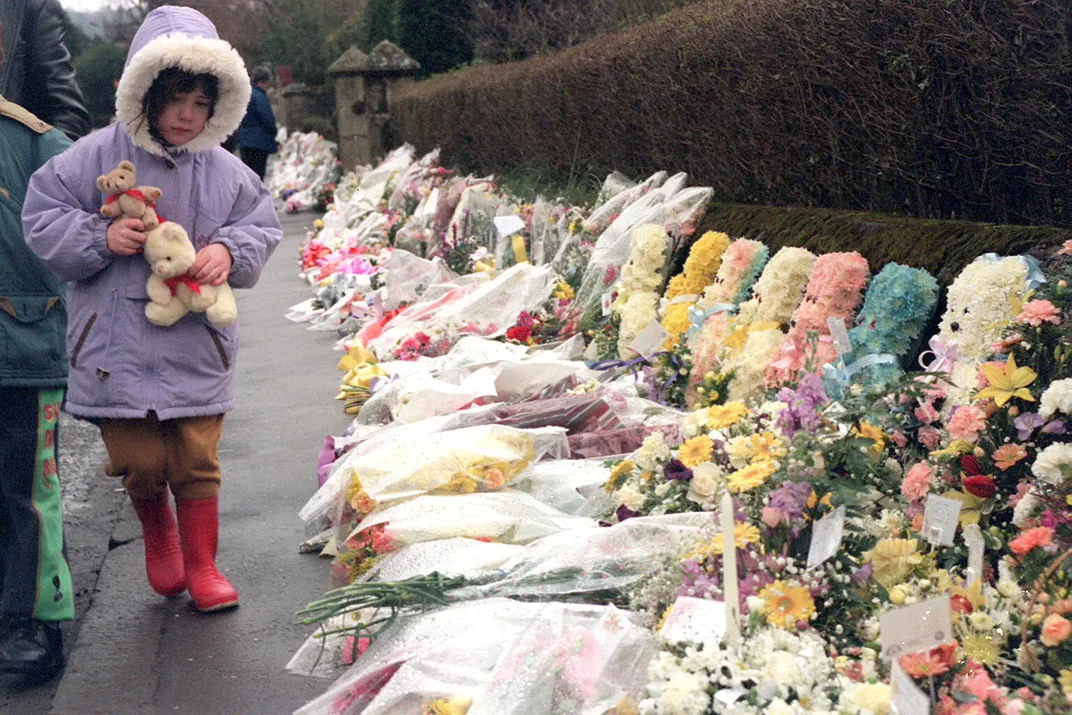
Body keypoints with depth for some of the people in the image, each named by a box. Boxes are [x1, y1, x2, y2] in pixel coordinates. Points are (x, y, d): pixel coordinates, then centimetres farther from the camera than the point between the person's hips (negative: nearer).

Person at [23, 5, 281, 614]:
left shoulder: (224, 171, 3)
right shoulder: (99, 155, -4)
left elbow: (262, 226, 10)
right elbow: (43, 217, -1)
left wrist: (229, 251, -11)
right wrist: (101, 237, -17)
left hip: (196, 349, 1)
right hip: (119, 346, -1)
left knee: (197, 463, 2)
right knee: (139, 463, 3)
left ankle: (201, 563, 22)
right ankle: (157, 534, 36)